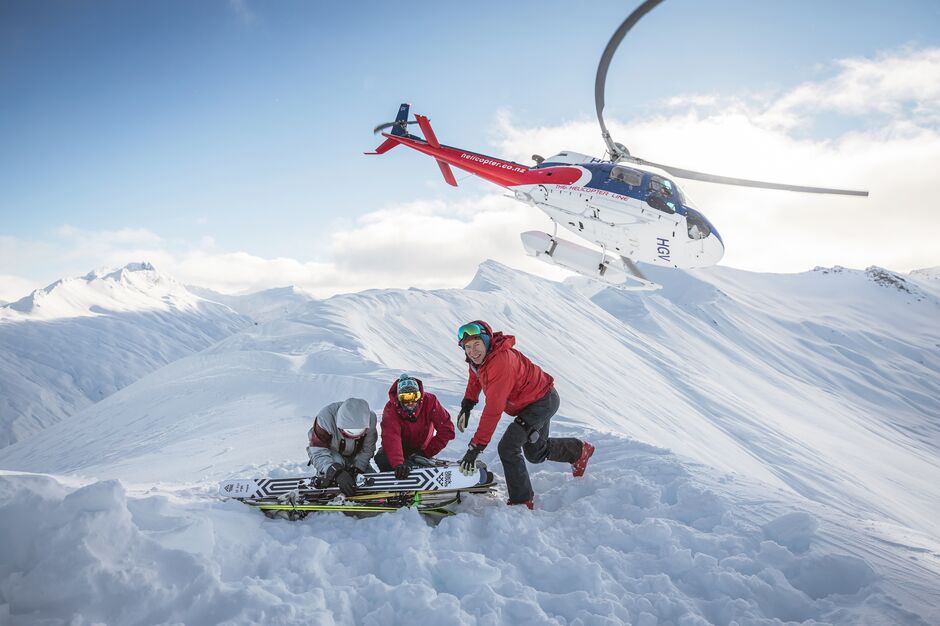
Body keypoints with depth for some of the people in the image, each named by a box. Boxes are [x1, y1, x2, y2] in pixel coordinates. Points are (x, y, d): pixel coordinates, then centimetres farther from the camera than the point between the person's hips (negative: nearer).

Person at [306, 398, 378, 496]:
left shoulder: (370, 419, -27)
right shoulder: (325, 417, -38)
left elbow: (367, 450, -15)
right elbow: (318, 452, -38)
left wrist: (357, 468, -32)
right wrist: (336, 473, -52)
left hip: (354, 457, 3)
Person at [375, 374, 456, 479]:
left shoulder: (429, 401, -22)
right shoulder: (391, 408, -25)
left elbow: (446, 429, -22)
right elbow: (391, 437, -39)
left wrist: (427, 452, -23)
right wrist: (398, 464, -54)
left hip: (420, 449, 1)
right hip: (400, 448, -1)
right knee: (382, 459, -28)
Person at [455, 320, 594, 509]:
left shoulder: (501, 362, -37)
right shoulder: (480, 357, -10)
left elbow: (493, 409, -39)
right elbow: (475, 377, 14)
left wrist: (476, 446, -37)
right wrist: (467, 405, 3)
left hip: (543, 402, -10)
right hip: (538, 398, 10)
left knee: (508, 448, -20)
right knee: (535, 453, 25)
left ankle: (522, 502, -7)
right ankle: (580, 450, 47)